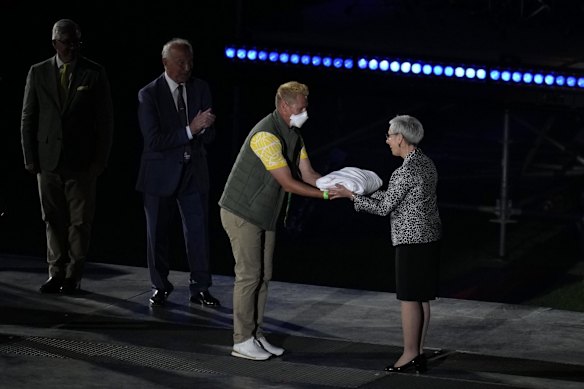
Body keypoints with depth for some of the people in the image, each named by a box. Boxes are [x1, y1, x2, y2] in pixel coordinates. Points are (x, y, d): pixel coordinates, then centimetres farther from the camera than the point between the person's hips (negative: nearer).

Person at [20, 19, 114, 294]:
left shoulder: (94, 73, 0)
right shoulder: (38, 73, 4)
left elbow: (105, 120, 2)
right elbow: (28, 118, 7)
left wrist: (99, 160, -4)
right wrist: (30, 158, 1)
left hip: (81, 161, -1)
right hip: (48, 160, 1)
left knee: (80, 221, 0)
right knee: (54, 220, 6)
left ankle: (73, 276, 8)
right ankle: (56, 274, 12)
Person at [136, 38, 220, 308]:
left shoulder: (200, 88, 1)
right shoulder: (149, 94, -11)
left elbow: (208, 135, 3)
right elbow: (154, 141, -19)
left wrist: (203, 127, -21)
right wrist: (190, 130, -25)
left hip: (194, 172, 3)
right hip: (161, 174, -2)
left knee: (198, 231, 1)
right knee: (158, 234, 8)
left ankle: (200, 289, 10)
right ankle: (160, 288, 22)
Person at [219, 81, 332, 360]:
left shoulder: (293, 134, 7)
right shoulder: (267, 135, -24)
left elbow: (308, 175, 5)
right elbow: (288, 183, -24)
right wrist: (326, 195, -22)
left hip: (265, 216, 9)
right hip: (242, 212, -9)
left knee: (263, 276, 10)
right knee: (249, 275, -7)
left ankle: (256, 335, 16)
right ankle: (242, 341, -2)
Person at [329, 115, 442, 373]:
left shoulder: (406, 172, -18)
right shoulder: (426, 164, 11)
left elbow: (384, 207, -12)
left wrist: (350, 195, -4)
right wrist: (362, 191, 19)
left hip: (411, 241, -9)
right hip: (429, 239, 9)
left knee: (409, 298, -3)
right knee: (421, 298, 11)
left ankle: (409, 355, 1)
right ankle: (418, 354, 16)